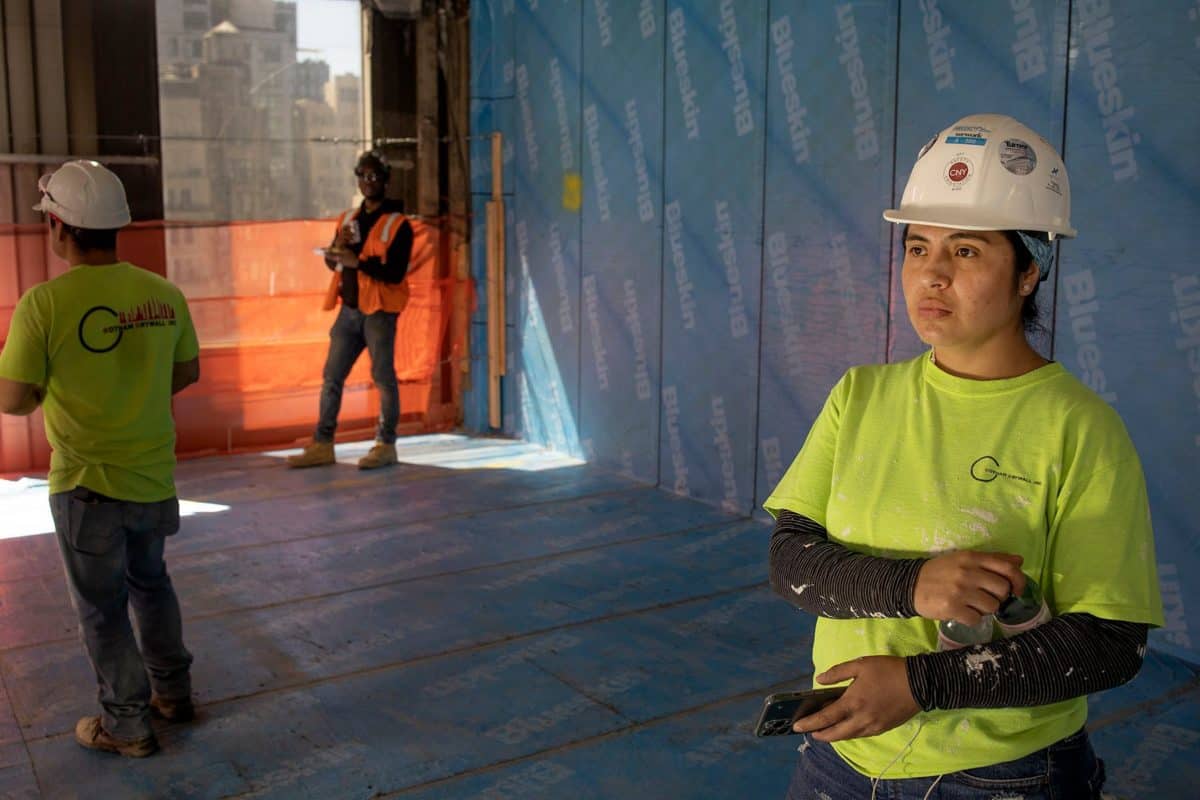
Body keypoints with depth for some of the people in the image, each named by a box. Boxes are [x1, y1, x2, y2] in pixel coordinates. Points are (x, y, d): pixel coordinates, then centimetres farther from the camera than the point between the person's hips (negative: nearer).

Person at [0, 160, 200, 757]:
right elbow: (188, 372, 7)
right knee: (150, 583, 25)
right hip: (154, 477, 5)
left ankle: (126, 725, 24)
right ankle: (172, 692, 38)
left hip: (86, 484, -4)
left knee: (102, 607, 12)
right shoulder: (163, 294, -6)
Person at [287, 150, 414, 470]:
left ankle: (385, 446, 6)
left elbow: (395, 273, -15)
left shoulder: (398, 224, -6)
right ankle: (322, 445, 13)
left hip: (379, 310, -6)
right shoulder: (347, 218, 14)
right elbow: (332, 263, 15)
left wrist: (358, 261, -24)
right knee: (331, 377, 6)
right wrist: (339, 246, -6)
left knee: (383, 377, -2)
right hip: (349, 309, 6)